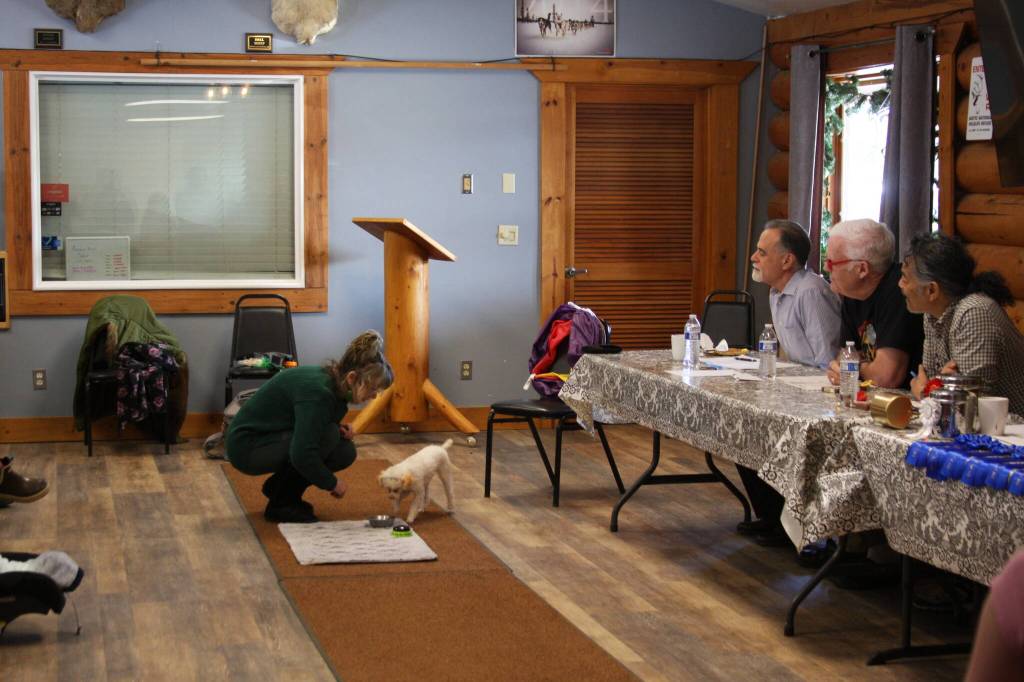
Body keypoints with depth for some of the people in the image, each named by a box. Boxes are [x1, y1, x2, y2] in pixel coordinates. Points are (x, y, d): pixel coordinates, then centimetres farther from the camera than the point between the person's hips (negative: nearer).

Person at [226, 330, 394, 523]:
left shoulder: (331, 382, -2)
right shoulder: (318, 391, -29)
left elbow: (310, 427, 14)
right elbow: (302, 455, -34)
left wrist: (339, 428, -7)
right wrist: (332, 483, -18)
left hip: (273, 438, 9)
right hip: (246, 447, -9)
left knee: (345, 452, -5)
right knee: (328, 436, -25)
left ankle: (278, 486, 10)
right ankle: (281, 504, -12)